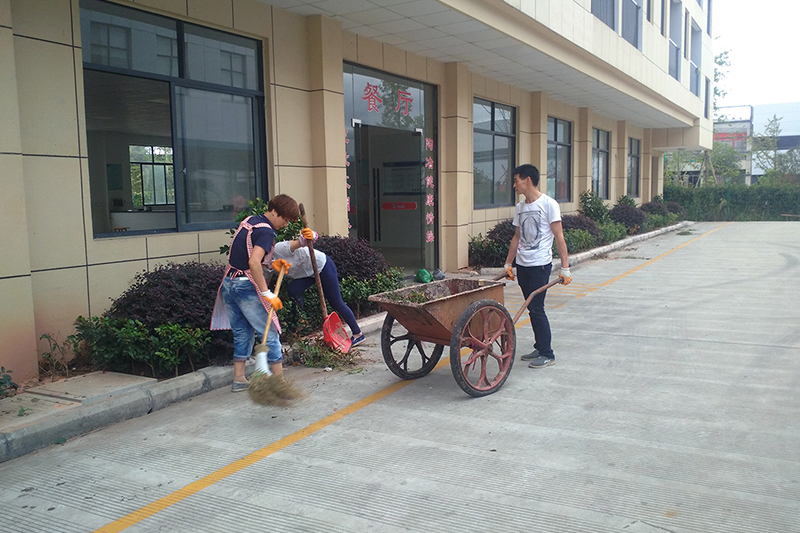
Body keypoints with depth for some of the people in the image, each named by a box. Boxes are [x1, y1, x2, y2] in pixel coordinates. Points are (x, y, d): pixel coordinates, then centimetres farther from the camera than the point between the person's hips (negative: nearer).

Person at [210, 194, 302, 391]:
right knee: (269, 333, 1)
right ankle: (279, 381, 5)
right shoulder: (266, 231, -15)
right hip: (246, 286, -9)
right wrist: (267, 294, -26)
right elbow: (253, 262, -28)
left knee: (242, 332, 16)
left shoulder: (249, 220, 13)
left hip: (229, 283, 9)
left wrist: (271, 263, 12)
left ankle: (239, 379, 20)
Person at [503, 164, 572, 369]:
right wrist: (508, 264, 16)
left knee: (536, 308, -7)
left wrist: (565, 268, -14)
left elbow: (559, 237, -10)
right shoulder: (520, 207, 11)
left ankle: (547, 354, 3)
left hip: (540, 265, -7)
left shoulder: (548, 204, -9)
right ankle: (540, 348, 23)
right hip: (522, 265, 7)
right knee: (532, 308, 12)